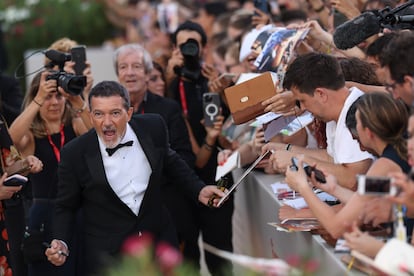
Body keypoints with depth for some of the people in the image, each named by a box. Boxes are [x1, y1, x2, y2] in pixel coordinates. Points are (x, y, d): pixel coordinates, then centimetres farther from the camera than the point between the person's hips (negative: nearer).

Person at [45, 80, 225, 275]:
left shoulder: (153, 128, -7)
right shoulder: (75, 154, -14)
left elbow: (170, 162, 15)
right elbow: (66, 207, -2)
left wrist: (199, 191, 5)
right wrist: (60, 243, -18)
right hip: (107, 251, -3)